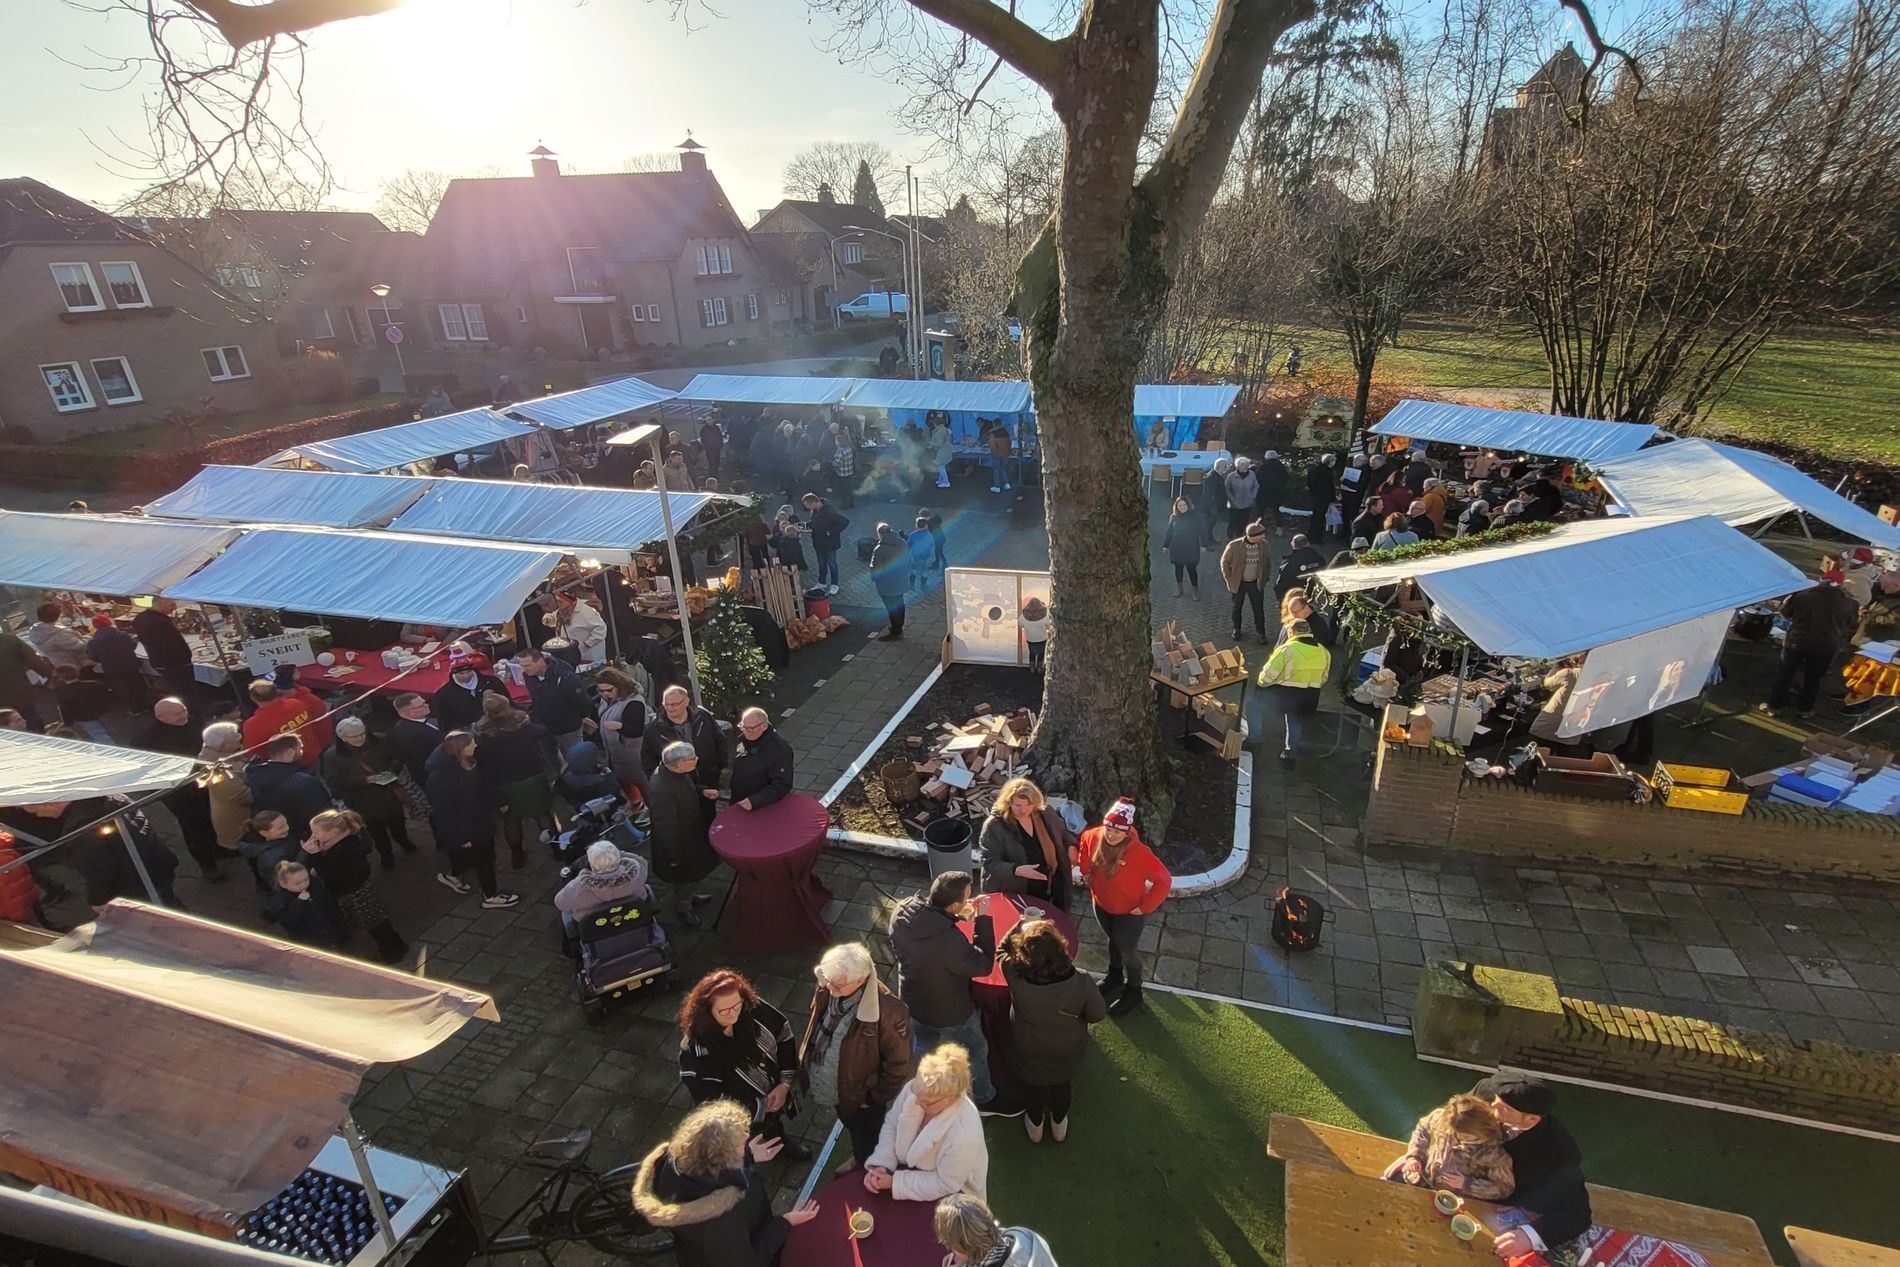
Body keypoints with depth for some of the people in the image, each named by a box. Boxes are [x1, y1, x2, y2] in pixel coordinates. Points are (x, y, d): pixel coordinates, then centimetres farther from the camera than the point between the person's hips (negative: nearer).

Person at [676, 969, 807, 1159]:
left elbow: (783, 1034, -11)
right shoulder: (696, 1051, -37)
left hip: (774, 1094, 5)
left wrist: (785, 1083, -16)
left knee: (775, 1129, 34)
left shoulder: (753, 1008, -26)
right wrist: (760, 1107, -25)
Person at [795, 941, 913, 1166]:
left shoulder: (889, 1011, -37)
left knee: (867, 1146, 22)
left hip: (860, 1096, -5)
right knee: (852, 1130, 34)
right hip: (833, 1088, 5)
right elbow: (812, 1022, 1)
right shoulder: (826, 989, -21)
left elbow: (898, 1063, -23)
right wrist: (803, 1062, 6)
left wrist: (875, 1098, -13)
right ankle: (858, 1163, 63)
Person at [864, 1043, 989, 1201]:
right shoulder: (913, 1088, -21)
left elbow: (945, 1184, -23)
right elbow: (891, 1127, -5)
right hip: (909, 1167, 5)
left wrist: (894, 1182, -23)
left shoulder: (964, 1132, -35)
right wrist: (880, 1165, -19)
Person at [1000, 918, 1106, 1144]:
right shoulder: (1082, 983, -38)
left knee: (1035, 1089, 32)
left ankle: (1035, 1126, 59)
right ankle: (1059, 1125, 60)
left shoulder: (1016, 977, -39)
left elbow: (1005, 949, -17)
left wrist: (1022, 926, -10)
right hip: (1068, 1056, 1)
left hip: (1029, 1056, 0)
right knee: (1063, 1087, 34)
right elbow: (1098, 1015, -18)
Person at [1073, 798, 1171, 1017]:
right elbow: (1082, 844, 2)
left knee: (1127, 950, 16)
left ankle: (1133, 991, 42)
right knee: (1113, 940, 29)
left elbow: (1164, 880, -28)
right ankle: (1115, 975, 56)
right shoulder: (1094, 837, -22)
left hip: (1129, 911, -4)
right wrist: (1086, 871, -8)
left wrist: (1145, 907, -23)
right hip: (1102, 904, 5)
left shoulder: (1139, 852, -36)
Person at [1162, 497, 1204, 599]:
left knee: (1191, 568, -3)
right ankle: (1179, 587, 29)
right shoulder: (1174, 518, 1)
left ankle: (1196, 589, 10)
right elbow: (1169, 532, 7)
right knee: (1178, 568, 14)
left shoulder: (1195, 517, -5)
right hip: (1177, 548, 3)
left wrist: (1203, 545, -8)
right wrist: (1165, 545, 7)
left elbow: (1201, 531, -4)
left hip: (1191, 548, -3)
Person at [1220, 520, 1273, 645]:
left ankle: (1261, 632, 30)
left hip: (1256, 583, 2)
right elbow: (1225, 562, -8)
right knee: (1237, 608, 17)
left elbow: (1268, 561, 4)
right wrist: (1229, 579, -7)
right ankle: (1236, 630, 38)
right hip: (1238, 583, -2)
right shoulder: (1234, 546, -23)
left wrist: (1265, 578, 4)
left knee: (1259, 609, 11)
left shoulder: (1264, 545, -13)